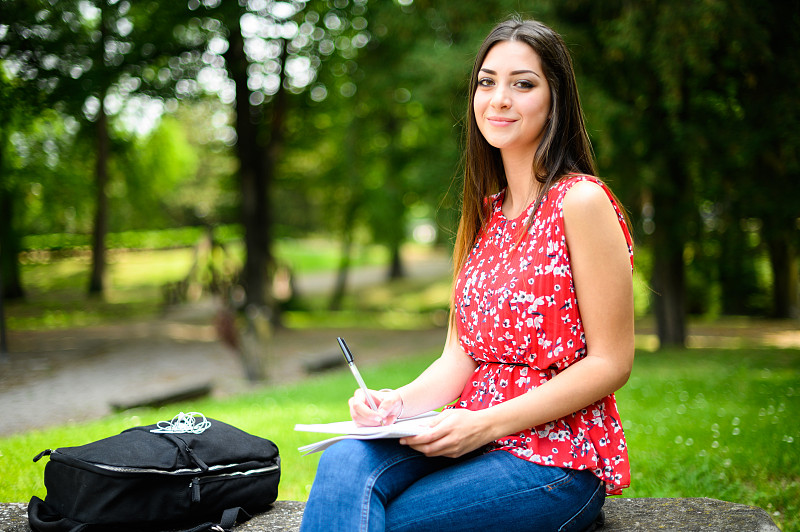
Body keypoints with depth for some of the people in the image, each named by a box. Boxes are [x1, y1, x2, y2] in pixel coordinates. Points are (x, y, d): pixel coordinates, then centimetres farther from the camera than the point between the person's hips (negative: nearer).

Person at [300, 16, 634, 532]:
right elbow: (460, 357, 11)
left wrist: (486, 422, -16)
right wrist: (398, 402, -9)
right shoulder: (488, 213, 13)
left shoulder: (580, 201, -10)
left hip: (557, 456, -6)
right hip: (477, 443, 6)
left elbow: (611, 362, -11)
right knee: (345, 462, -23)